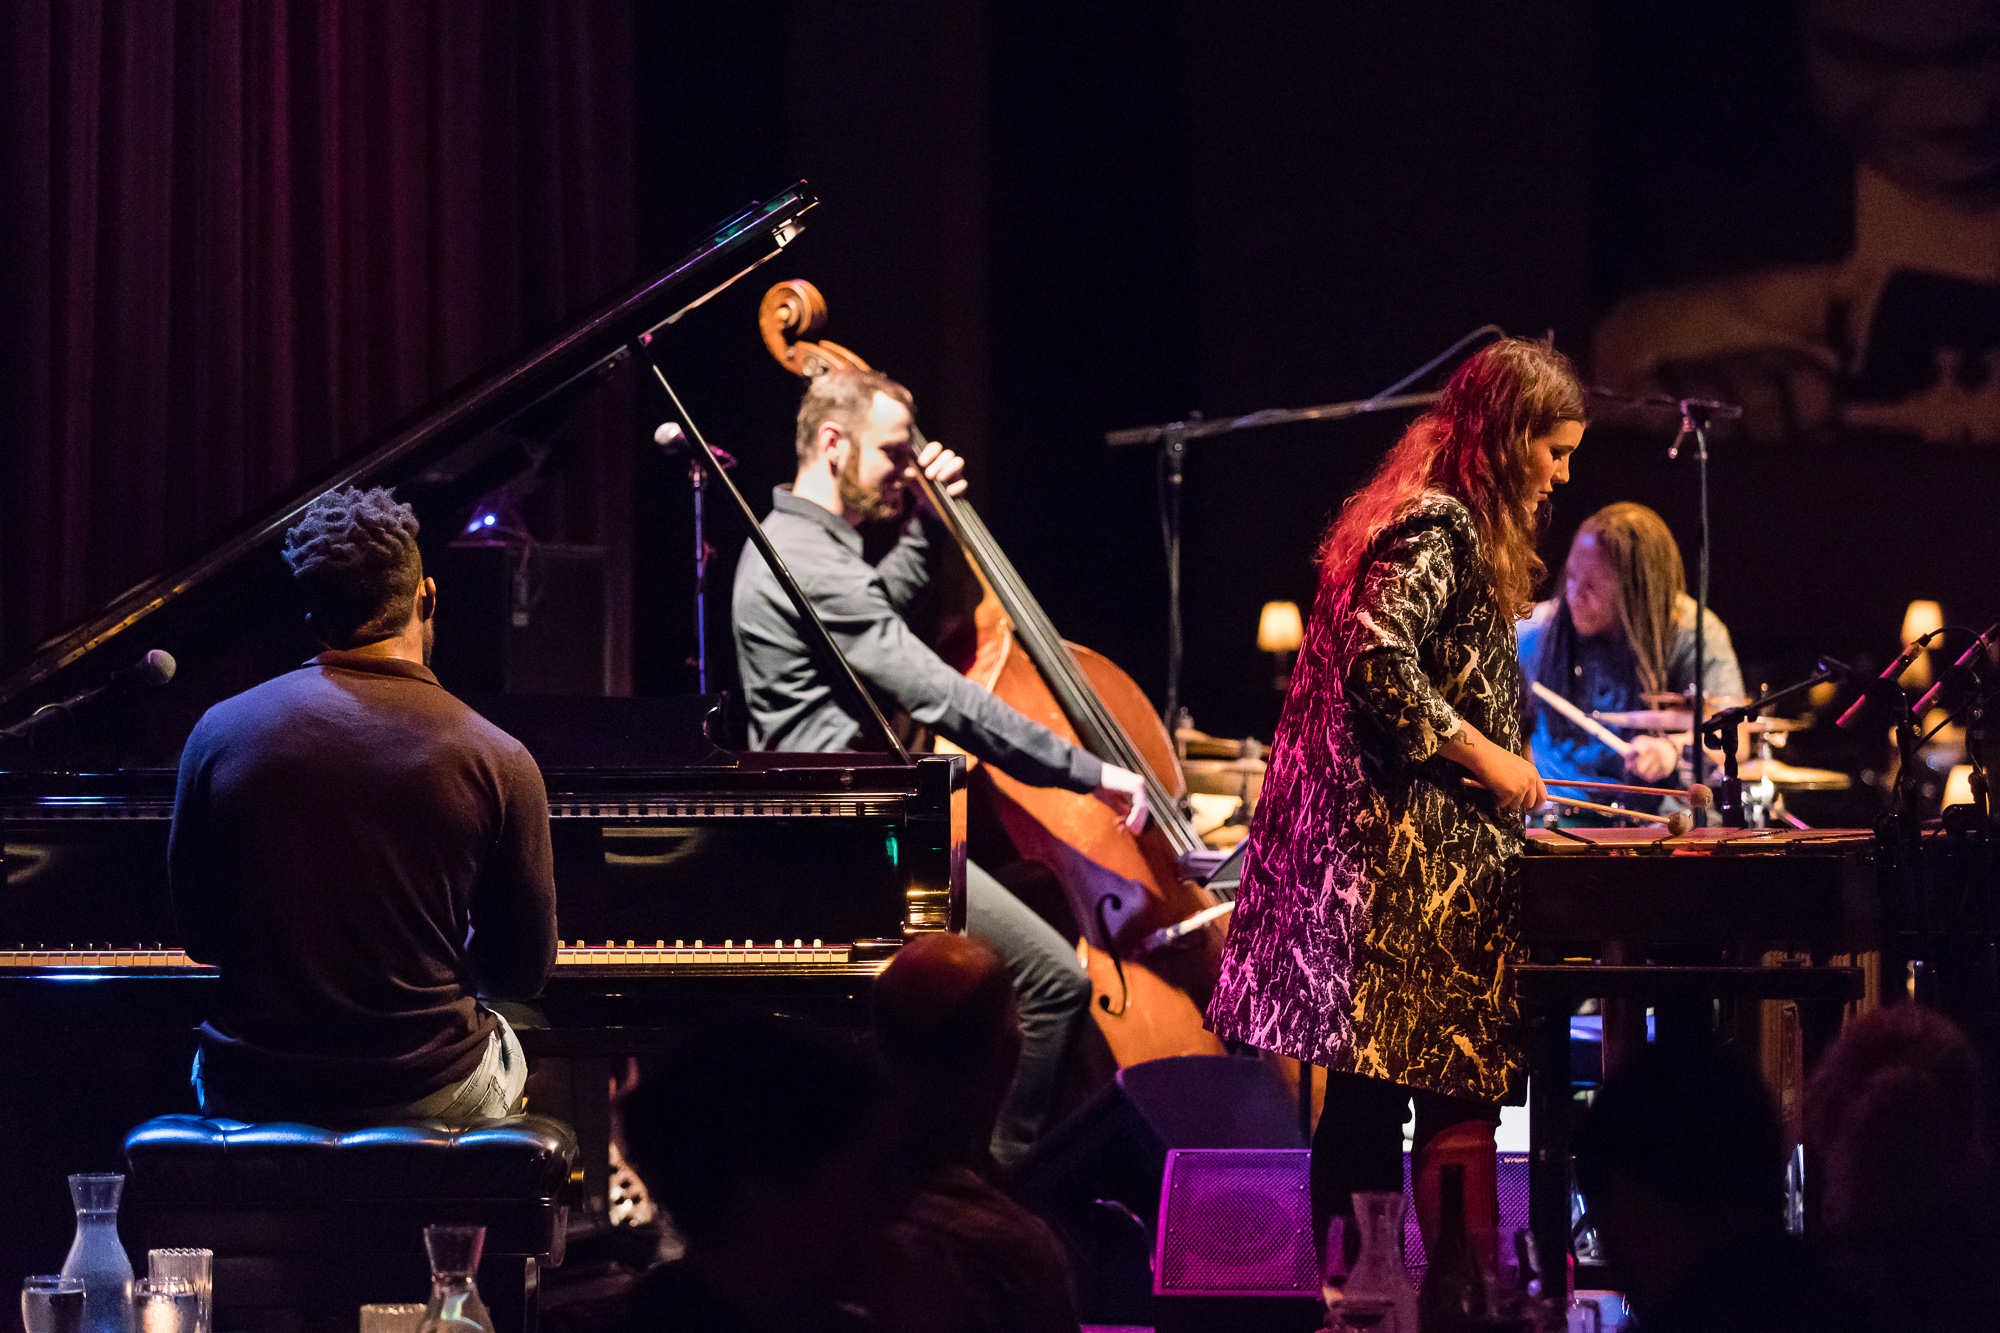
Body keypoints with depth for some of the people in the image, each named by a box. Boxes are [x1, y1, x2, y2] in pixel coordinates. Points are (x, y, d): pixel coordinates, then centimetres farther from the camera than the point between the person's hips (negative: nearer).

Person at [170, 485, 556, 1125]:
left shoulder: (221, 732, -5)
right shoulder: (498, 761, -10)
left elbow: (201, 938, 5)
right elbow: (522, 971, -2)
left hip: (251, 1096, 1)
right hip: (432, 1095, -1)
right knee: (504, 1046, 35)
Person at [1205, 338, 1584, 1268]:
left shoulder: (1451, 523, 20)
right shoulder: (1437, 527, -12)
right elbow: (1380, 660, -23)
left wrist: (1494, 764, 19)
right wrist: (1484, 755, -16)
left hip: (1379, 847, 11)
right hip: (1417, 856, -11)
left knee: (1368, 1092, 10)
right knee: (1459, 1094, -11)